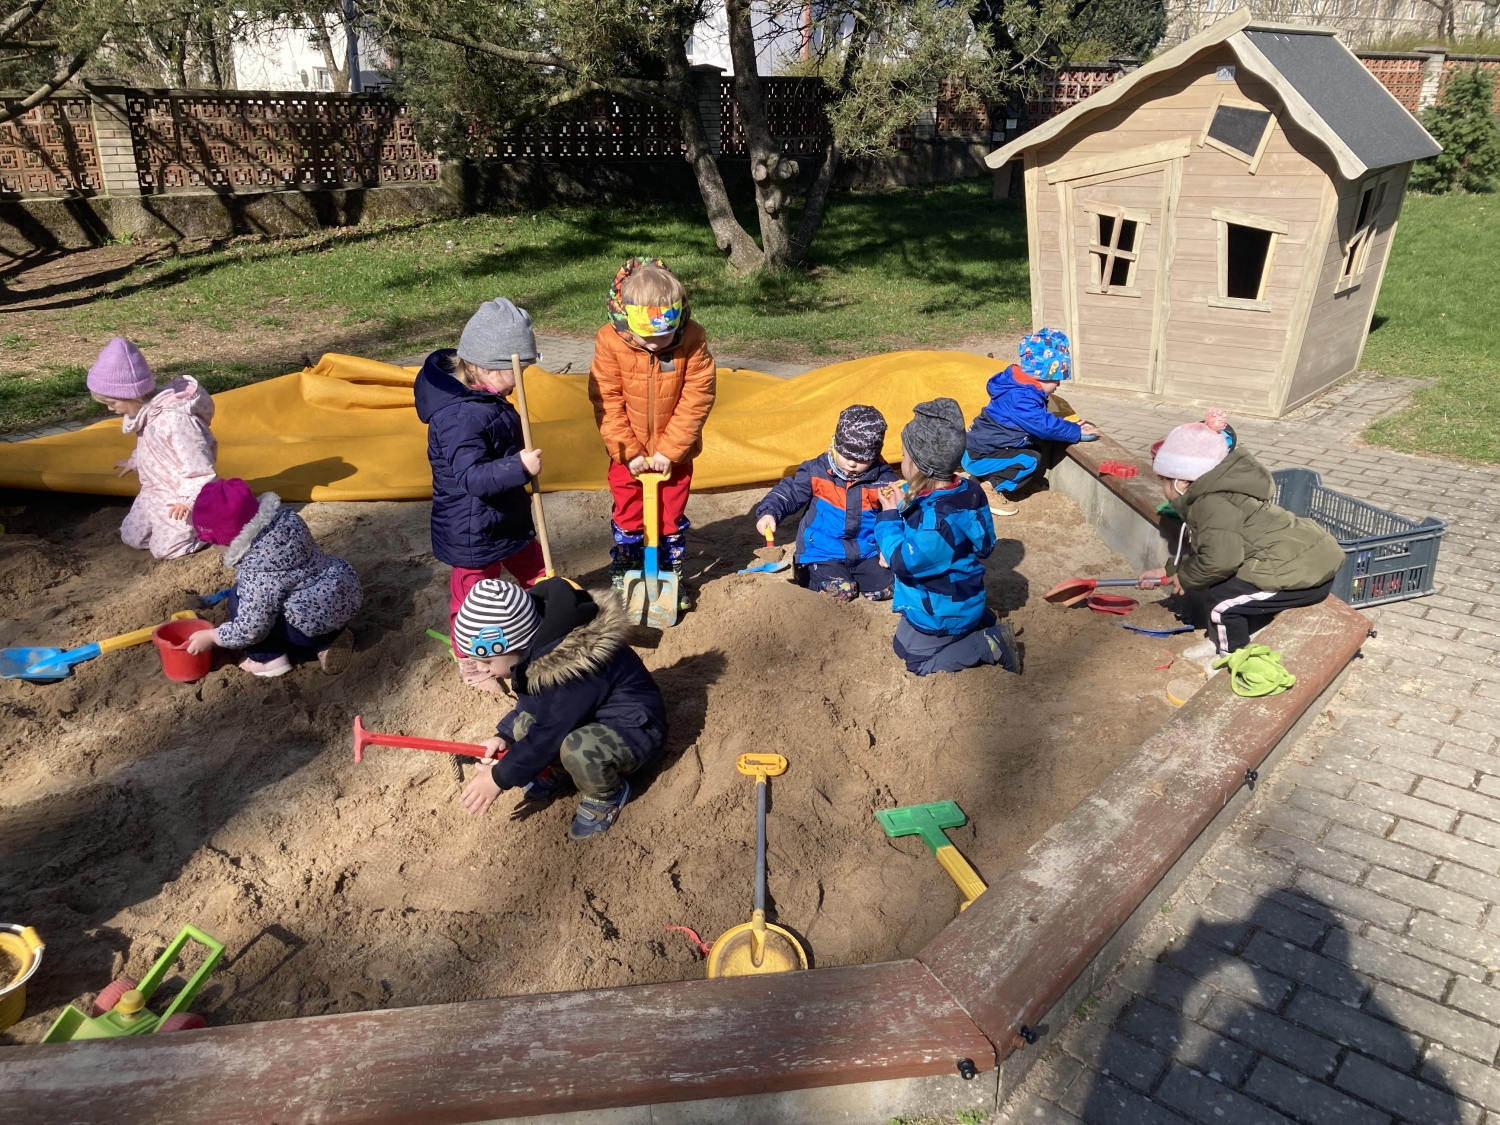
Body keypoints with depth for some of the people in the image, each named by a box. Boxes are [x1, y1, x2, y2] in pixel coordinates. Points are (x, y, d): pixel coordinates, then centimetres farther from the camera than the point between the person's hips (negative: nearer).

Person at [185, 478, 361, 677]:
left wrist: (210, 636, -2)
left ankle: (270, 659, 5)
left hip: (319, 621, -9)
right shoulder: (280, 516, -4)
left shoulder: (259, 572, -26)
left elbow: (250, 629, -18)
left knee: (239, 599, -4)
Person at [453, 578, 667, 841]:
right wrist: (504, 735, -3)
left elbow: (550, 732, -28)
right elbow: (529, 701, 11)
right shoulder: (537, 645, -7)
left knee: (578, 749, -36)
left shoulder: (570, 667, -35)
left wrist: (499, 777, -18)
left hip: (634, 729, -9)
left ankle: (606, 797, -6)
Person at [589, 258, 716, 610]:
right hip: (628, 452, 0)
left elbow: (696, 398, -18)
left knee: (672, 515, 14)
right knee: (627, 516, 14)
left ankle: (673, 574, 31)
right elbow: (607, 402, -16)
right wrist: (629, 452, -16)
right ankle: (623, 576, 31)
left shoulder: (692, 339, -21)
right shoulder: (610, 341, -21)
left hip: (675, 450, 0)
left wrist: (669, 450, -18)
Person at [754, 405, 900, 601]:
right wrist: (769, 512, -23)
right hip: (824, 552, -3)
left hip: (867, 552, 3)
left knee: (885, 588, -11)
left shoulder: (884, 480, -6)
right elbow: (788, 493, -4)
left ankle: (853, 576, 18)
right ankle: (811, 575, 9)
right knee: (839, 592, -23)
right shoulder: (816, 471, -8)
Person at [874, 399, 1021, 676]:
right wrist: (903, 506, -3)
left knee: (916, 659, 10)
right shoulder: (967, 491, -9)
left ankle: (990, 646, 3)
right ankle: (979, 621, 21)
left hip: (941, 610, -9)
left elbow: (903, 563, -28)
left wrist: (889, 516, -18)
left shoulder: (936, 519, -38)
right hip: (961, 598, 9)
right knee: (904, 642, 27)